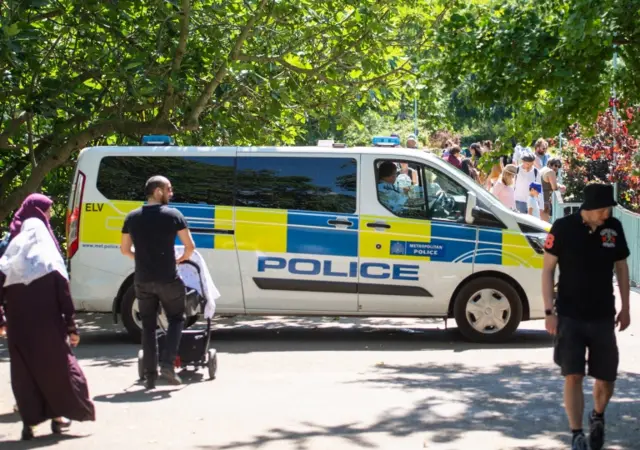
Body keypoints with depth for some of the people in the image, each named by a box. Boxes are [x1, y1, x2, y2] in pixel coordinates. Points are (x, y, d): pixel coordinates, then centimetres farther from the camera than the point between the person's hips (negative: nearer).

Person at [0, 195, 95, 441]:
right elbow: (63, 292, -10)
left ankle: (29, 420, 6)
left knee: (24, 369, 9)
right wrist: (71, 326, -6)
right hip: (47, 325, -2)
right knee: (57, 364, 13)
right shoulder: (48, 256, -7)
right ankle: (59, 414, 17)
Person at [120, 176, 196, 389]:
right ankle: (167, 364, -2)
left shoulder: (132, 217, 5)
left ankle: (150, 375, 9)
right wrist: (181, 259, 14)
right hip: (168, 279, -3)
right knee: (176, 319, 14)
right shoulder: (173, 215, -5)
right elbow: (190, 246, -5)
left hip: (143, 280, 3)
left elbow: (125, 249, 11)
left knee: (148, 325, 12)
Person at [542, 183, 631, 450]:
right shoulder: (563, 228, -11)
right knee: (573, 377, -5)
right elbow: (548, 269, -5)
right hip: (569, 316, -3)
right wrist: (549, 311, -9)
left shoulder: (614, 228, -2)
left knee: (606, 378, 8)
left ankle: (598, 417, 37)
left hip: (603, 317, 3)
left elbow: (621, 267, 11)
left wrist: (625, 308, 10)